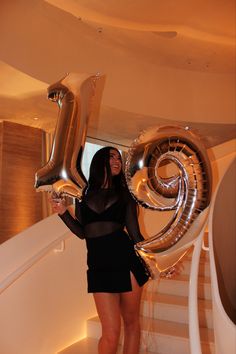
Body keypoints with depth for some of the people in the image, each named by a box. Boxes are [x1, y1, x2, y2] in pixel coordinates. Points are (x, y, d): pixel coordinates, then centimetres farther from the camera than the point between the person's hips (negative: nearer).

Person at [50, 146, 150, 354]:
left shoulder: (124, 193, 10)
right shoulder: (83, 194, 11)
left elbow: (135, 233, 8)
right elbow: (82, 233, 11)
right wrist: (63, 212, 0)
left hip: (128, 261, 0)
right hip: (99, 266, 0)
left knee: (131, 322, 9)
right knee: (111, 333, -2)